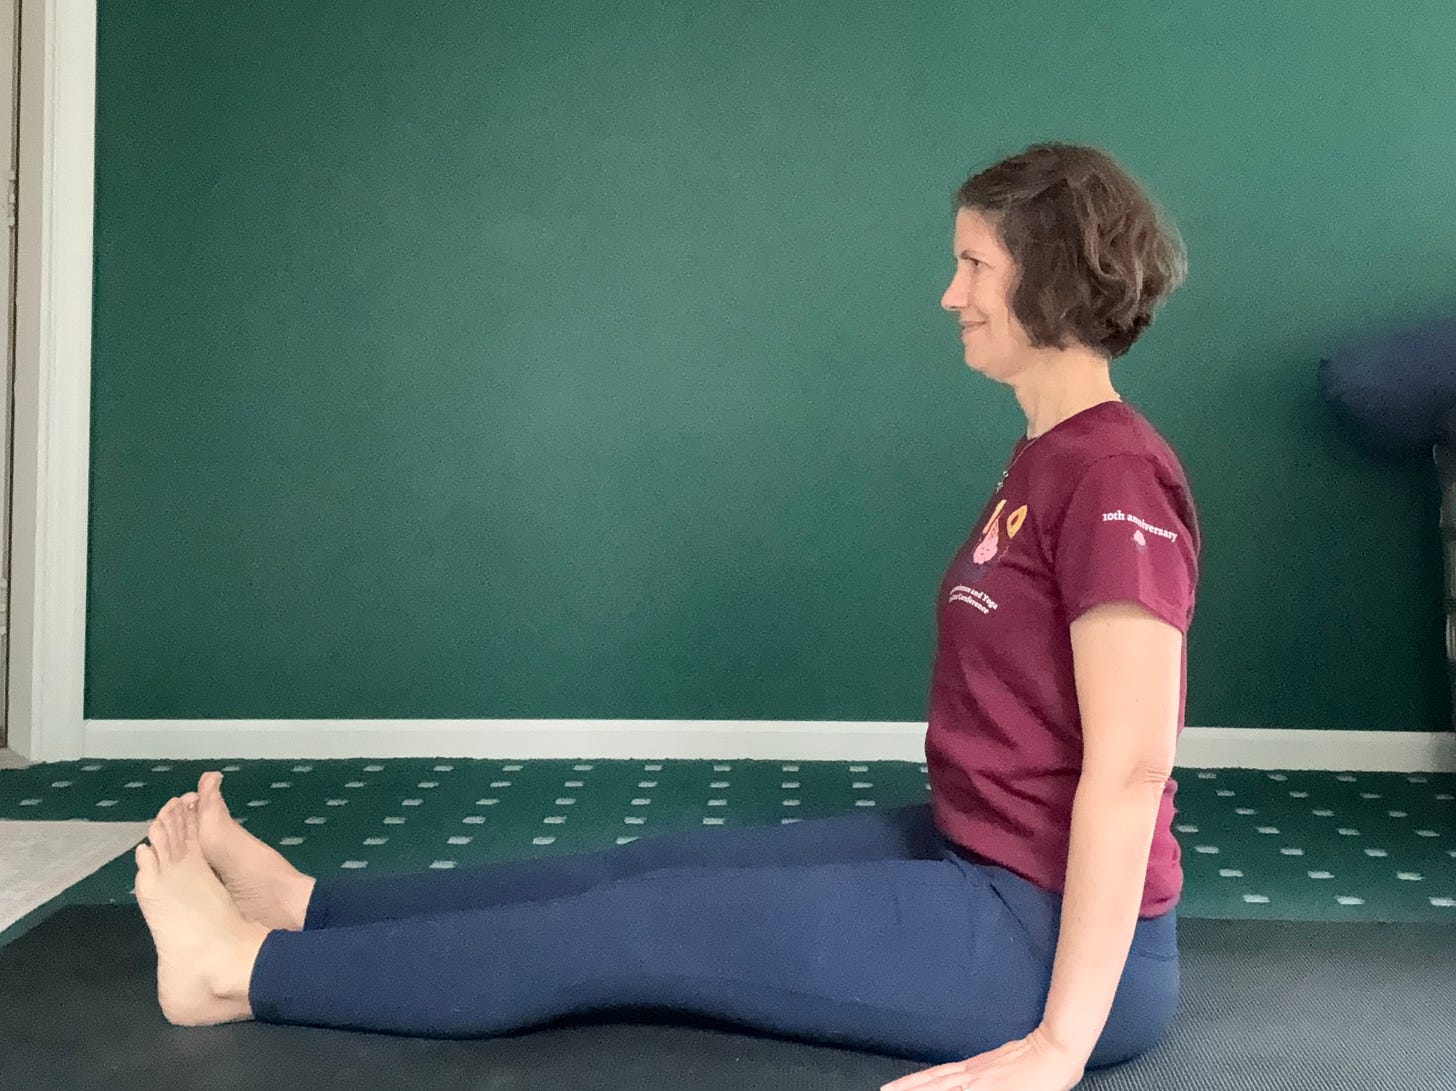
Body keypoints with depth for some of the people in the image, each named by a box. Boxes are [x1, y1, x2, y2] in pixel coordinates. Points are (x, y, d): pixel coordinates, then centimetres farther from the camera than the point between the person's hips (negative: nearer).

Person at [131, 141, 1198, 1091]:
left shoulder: (1112, 478, -21)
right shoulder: (1045, 459, 10)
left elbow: (1131, 768, -25)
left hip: (1057, 934, -8)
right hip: (974, 854, 8)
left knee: (644, 923, -6)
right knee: (660, 862, 7)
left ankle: (243, 971, 8)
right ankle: (303, 907, 19)